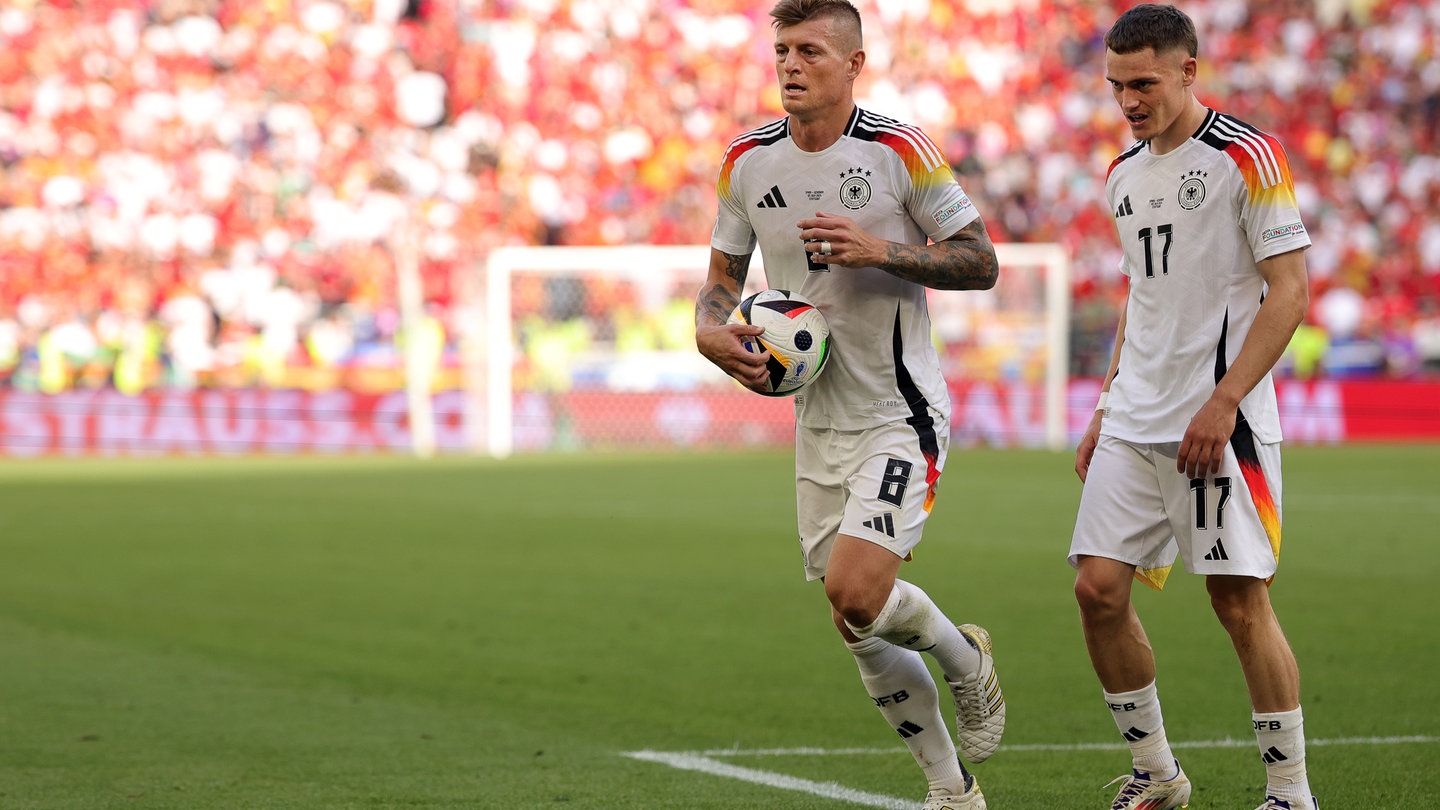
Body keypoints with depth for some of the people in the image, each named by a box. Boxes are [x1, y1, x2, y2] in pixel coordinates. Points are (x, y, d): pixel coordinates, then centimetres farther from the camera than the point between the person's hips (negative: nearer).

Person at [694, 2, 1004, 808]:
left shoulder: (899, 151, -11)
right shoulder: (748, 161, 4)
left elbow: (981, 262, -7)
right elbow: (723, 278, 15)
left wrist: (881, 250, -21)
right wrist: (711, 330, -7)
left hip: (900, 415, -6)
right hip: (819, 422, 6)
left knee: (856, 591, -22)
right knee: (863, 633, 7)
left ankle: (965, 657, 11)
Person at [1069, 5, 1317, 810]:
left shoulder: (1248, 156, -8)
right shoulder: (1126, 174, 15)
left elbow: (1289, 290, -12)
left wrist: (1224, 401, -18)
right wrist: (1107, 410, 19)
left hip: (1220, 421, -7)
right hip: (1135, 424, 7)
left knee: (1240, 601, -7)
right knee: (1099, 588, 0)